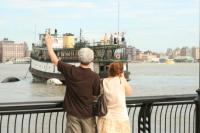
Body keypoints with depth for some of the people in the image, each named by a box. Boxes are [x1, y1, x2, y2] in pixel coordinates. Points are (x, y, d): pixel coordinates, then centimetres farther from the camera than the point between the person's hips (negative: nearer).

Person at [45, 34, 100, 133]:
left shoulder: (70, 71, -11)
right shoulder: (95, 77, -16)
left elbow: (54, 60, 1)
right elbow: (97, 95, -6)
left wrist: (49, 44, 13)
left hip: (73, 114, 1)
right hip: (88, 114, -1)